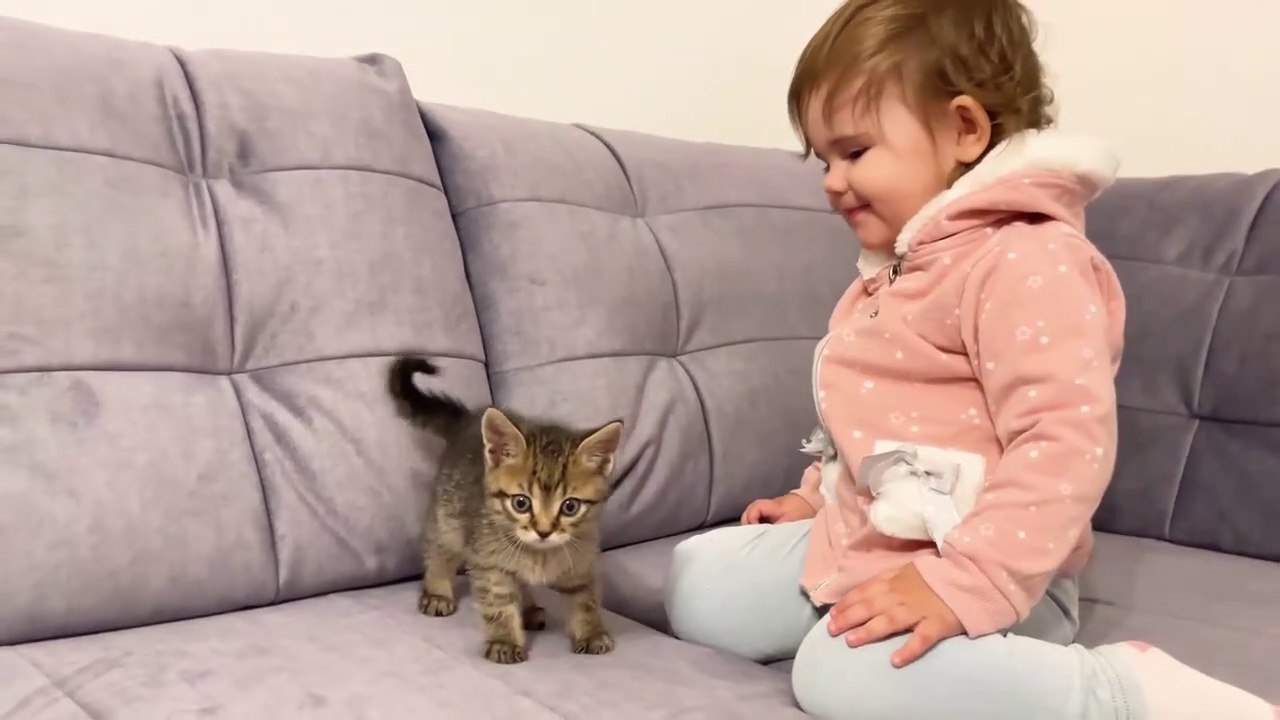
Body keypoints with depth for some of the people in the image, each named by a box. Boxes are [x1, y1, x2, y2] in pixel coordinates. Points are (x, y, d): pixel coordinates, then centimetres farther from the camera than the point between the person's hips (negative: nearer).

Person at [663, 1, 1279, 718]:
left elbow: (1067, 440, -28)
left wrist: (969, 580, -32)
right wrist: (816, 499, 23)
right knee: (699, 582, 5)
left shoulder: (1026, 261, -19)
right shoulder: (903, 265, 14)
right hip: (859, 544, 9)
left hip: (966, 568, -9)